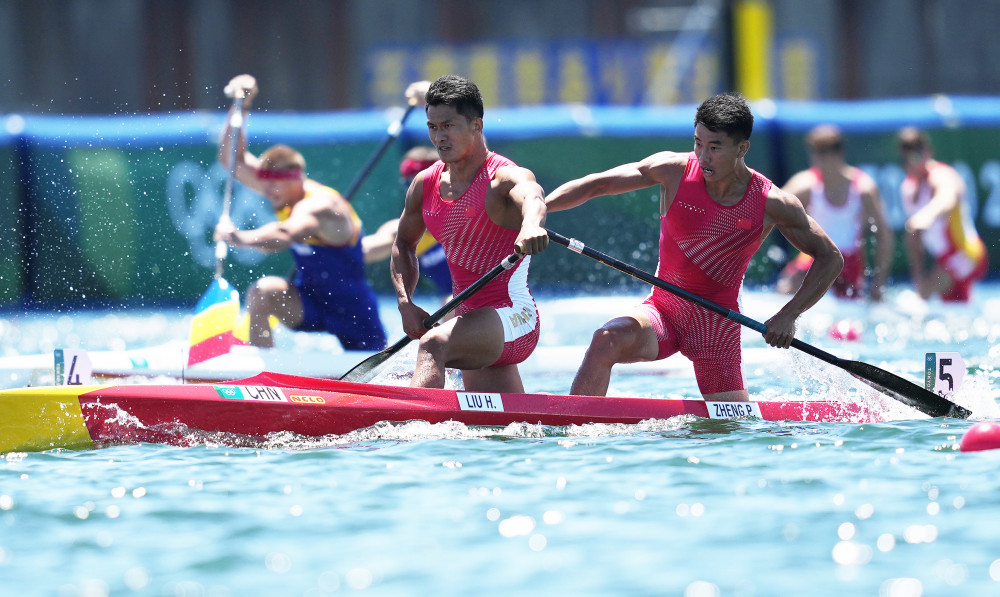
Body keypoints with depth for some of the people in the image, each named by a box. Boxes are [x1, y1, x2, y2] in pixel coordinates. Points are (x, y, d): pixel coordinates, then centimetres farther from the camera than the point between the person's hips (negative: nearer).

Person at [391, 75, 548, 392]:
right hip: (473, 321, 8)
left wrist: (531, 224, -64)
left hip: (512, 318, -8)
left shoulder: (505, 177, -14)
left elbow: (530, 197, -38)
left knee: (434, 344, -36)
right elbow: (404, 244, 21)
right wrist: (406, 304, 3)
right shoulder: (425, 184, 7)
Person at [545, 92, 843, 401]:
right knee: (607, 341, -30)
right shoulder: (675, 171, -8)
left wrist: (788, 315, -12)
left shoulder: (771, 204, -10)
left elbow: (830, 258, -1)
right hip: (663, 308, 0)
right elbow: (598, 184, -4)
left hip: (718, 323, 0)